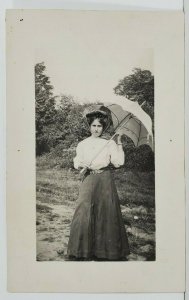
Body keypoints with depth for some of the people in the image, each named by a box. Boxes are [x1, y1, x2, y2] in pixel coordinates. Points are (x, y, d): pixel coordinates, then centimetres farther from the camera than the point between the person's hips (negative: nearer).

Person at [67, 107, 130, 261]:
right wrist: (80, 165, -14)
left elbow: (118, 162, -4)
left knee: (107, 213, -1)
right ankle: (82, 251, 4)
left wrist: (119, 144, -7)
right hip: (89, 179, 1)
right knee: (84, 212, -7)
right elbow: (77, 162, 7)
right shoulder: (82, 144, 9)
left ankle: (110, 251, 10)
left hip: (105, 180, -1)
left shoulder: (110, 143, 5)